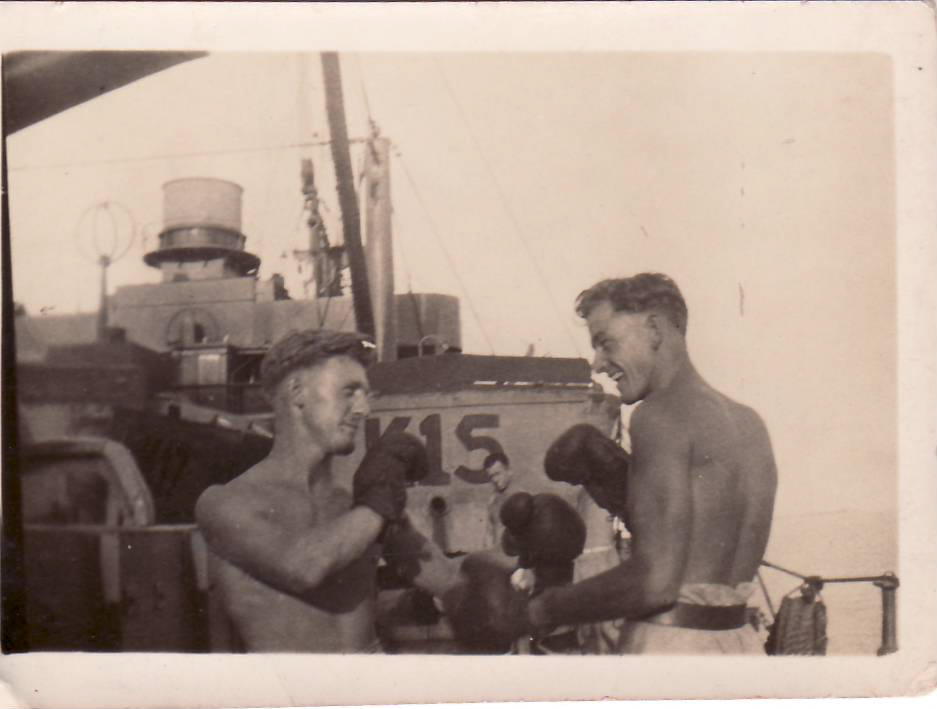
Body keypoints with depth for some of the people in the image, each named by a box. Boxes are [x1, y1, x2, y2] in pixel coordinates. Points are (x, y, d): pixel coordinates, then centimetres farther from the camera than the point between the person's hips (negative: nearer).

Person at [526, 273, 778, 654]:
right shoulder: (749, 423, 12)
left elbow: (655, 582, -20)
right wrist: (607, 479, 15)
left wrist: (543, 610, -8)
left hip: (671, 644, -9)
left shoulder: (661, 416, -13)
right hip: (739, 641, 9)